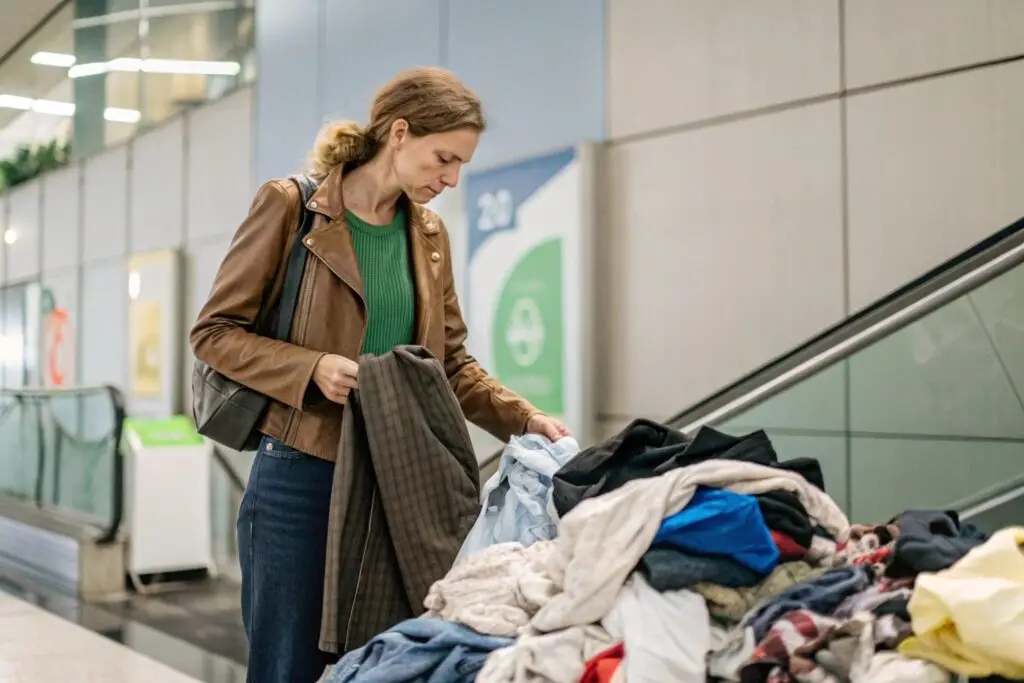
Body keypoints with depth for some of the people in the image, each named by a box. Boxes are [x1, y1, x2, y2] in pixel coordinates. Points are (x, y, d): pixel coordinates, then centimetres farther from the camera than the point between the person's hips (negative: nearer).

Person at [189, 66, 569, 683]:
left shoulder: (429, 234, 10)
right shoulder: (289, 206, -5)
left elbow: (452, 360, 14)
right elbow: (214, 332, -4)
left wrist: (522, 418, -1)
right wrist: (313, 368, -19)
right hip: (300, 478, -5)